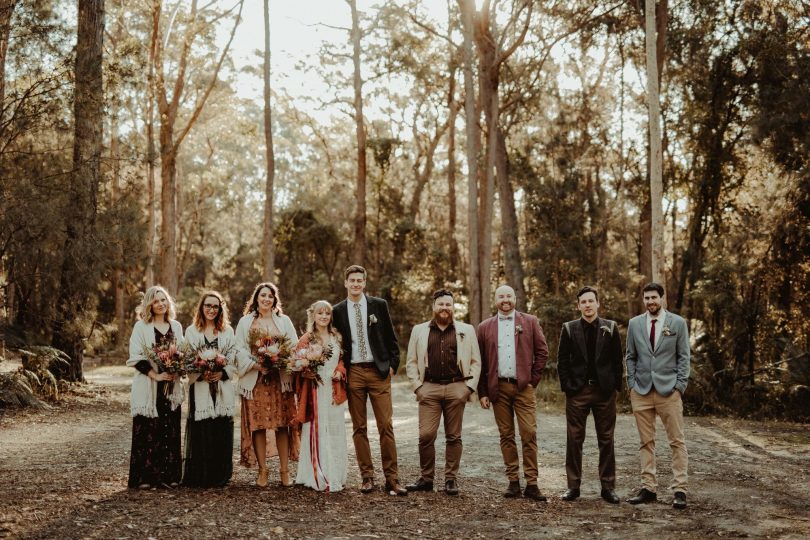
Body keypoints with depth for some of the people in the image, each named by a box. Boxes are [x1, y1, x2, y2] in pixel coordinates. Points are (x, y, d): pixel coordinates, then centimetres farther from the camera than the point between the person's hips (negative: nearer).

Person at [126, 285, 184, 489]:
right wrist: (155, 375, -15)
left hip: (171, 386, 4)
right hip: (148, 387, -4)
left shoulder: (176, 326, 12)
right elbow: (135, 356, -9)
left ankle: (168, 476, 12)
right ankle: (145, 477, 1)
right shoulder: (141, 326, -2)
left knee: (170, 431, 5)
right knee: (148, 432, -4)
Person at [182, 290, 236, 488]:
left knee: (222, 434, 0)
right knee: (201, 433, -5)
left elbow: (233, 360, 6)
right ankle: (199, 477, 3)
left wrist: (222, 373, -12)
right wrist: (201, 375, -15)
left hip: (223, 388, 2)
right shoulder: (191, 331, 7)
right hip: (200, 388, -2)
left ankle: (220, 476, 8)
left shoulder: (228, 331, 12)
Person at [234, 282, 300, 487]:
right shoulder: (245, 322, 9)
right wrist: (256, 365, -13)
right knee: (257, 424, -2)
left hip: (280, 380, 1)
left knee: (282, 424, -2)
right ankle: (262, 470, 4)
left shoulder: (284, 321, 13)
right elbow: (240, 350, 1)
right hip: (255, 380, -1)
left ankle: (284, 470, 2)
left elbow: (295, 347, 7)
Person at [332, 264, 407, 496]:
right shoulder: (338, 311, 5)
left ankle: (391, 479, -1)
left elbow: (391, 338, 7)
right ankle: (367, 477, 11)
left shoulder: (379, 305, 4)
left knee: (386, 426, -4)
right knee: (359, 428, 4)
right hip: (353, 373, 1)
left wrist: (392, 365, 1)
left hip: (379, 371, -1)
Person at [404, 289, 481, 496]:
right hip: (429, 388, 0)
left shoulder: (466, 330, 9)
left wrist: (469, 387, -1)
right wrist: (417, 386, 0)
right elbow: (411, 362, 11)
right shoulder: (419, 331, 10)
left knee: (453, 437, 4)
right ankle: (426, 478, 8)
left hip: (456, 388, 0)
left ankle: (451, 479, 12)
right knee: (426, 435, -6)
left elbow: (476, 362, 8)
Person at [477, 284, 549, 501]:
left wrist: (533, 379, -1)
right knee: (506, 436, 5)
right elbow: (480, 362, 8)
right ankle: (513, 482, 10)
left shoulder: (530, 322, 6)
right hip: (498, 388, 1)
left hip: (523, 386, -1)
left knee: (529, 435, -6)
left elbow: (542, 351, 6)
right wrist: (483, 392, 3)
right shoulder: (485, 327, 9)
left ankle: (531, 484, -2)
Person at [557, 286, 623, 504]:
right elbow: (562, 361, 4)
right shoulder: (569, 329, 4)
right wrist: (567, 386, -3)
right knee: (574, 439, 2)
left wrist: (615, 386, -2)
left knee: (606, 440, 4)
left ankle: (608, 486, 10)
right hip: (577, 391, 0)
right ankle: (573, 486, 8)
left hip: (604, 391, 0)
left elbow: (618, 360, 5)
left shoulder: (611, 328, 5)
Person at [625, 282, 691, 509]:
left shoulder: (677, 323, 3)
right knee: (646, 442, 5)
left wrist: (679, 386, -6)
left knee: (677, 441, -2)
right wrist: (632, 384, 3)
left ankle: (680, 489, 0)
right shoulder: (634, 323, 9)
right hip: (641, 391, 2)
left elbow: (683, 357, 2)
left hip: (669, 390, -2)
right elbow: (630, 357, 13)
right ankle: (648, 488, 10)